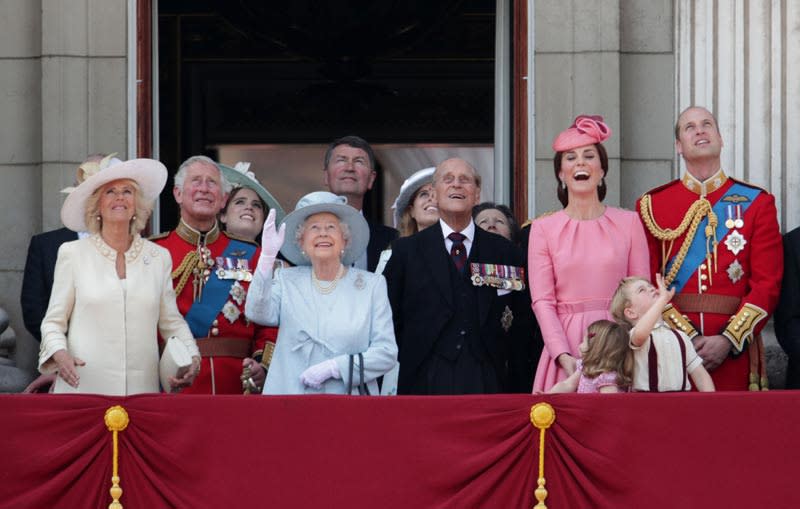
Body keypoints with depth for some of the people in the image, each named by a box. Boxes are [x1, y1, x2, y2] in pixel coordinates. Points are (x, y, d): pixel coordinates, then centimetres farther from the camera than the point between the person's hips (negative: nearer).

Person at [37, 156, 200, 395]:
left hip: (142, 387, 2)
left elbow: (172, 321, 14)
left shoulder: (159, 257, 11)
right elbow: (53, 322, 5)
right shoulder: (73, 254, 5)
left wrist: (191, 357, -3)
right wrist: (59, 354, -14)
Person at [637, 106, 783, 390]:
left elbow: (768, 283, 1)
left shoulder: (757, 203, 7)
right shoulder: (651, 206, 7)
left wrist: (728, 340, -12)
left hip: (735, 347, 0)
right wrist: (688, 338, -12)